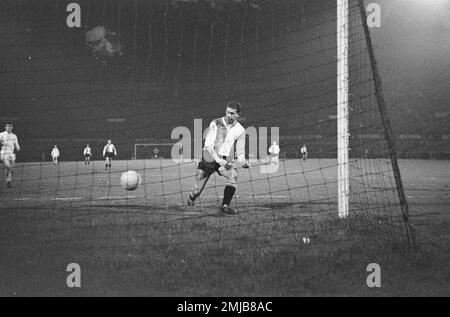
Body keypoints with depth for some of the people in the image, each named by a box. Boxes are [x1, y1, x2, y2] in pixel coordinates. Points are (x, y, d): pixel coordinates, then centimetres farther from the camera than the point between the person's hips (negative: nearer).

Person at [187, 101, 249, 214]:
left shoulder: (240, 130, 0)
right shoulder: (215, 123, -9)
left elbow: (240, 151, 5)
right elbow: (208, 145, -16)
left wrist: (242, 161, -18)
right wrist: (219, 160, -28)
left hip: (226, 161, 2)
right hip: (209, 159, -2)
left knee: (234, 175, -30)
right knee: (197, 190, -4)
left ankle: (225, 205, -25)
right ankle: (191, 198, 34)